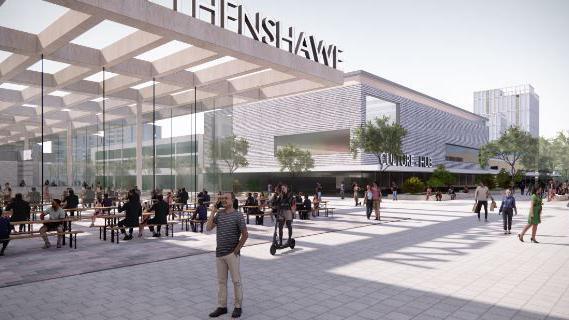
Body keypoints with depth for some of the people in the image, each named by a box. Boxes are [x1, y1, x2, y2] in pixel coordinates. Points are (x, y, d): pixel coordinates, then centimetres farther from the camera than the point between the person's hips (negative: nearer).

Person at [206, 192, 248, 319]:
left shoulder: (237, 215, -8)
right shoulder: (219, 214, 6)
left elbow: (245, 235, -7)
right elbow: (208, 228, -3)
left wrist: (237, 249, -8)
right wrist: (213, 212, -4)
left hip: (232, 254, -5)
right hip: (219, 253, 5)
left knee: (236, 281, 5)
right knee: (221, 281, 13)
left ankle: (238, 307, 18)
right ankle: (222, 306, 25)